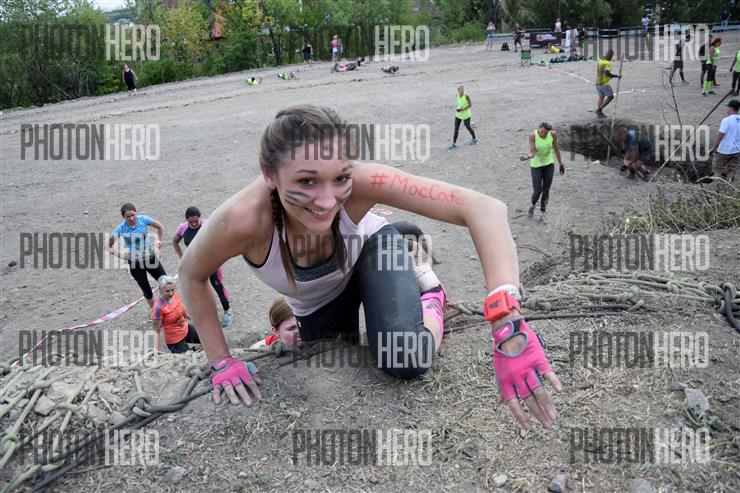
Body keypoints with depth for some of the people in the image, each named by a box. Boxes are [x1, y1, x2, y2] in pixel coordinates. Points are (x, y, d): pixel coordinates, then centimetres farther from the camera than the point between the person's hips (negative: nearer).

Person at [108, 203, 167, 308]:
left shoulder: (143, 219, -13)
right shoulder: (121, 228, -17)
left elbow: (160, 227, 2)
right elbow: (108, 246, -9)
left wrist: (157, 244, -5)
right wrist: (120, 255, -21)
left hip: (151, 257, 2)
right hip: (135, 263, -2)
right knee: (147, 291, 10)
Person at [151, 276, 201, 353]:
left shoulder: (176, 296, -12)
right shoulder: (158, 308, -29)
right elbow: (156, 331, -22)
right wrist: (156, 349, -27)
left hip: (187, 329, 6)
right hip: (174, 341, -6)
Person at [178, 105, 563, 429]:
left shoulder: (359, 182, -41)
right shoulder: (244, 218, -40)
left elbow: (483, 208, -47)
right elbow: (192, 276, -17)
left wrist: (509, 328, -57)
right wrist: (221, 361, -18)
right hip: (315, 304, 2)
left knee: (405, 363, -25)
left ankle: (430, 305, 9)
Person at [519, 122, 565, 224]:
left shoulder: (553, 134, -15)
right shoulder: (533, 135, -22)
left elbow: (556, 149, 0)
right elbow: (532, 153, -26)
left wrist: (561, 164, 8)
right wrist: (526, 157, -49)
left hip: (549, 164, 2)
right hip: (536, 166, -2)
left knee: (546, 190, 6)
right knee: (537, 191, -4)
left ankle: (543, 214, 22)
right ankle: (533, 205, 31)